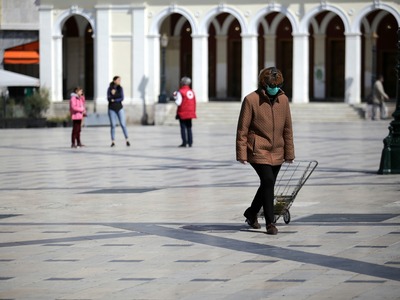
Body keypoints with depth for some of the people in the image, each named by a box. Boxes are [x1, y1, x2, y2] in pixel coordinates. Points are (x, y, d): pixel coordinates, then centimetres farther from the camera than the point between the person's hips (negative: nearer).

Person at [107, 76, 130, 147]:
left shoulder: (120, 88, 1)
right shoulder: (109, 89, -3)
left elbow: (122, 98, -7)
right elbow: (109, 99, -10)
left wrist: (114, 100, -12)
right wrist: (112, 94, -26)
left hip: (119, 108, 1)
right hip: (112, 109, -1)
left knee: (123, 124, -4)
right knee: (113, 125, -2)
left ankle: (127, 140, 3)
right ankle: (113, 142, 4)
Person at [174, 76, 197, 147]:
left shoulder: (180, 92, -12)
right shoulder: (191, 92, 8)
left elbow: (178, 103, -16)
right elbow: (194, 103, 11)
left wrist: (175, 96, -1)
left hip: (182, 113, -6)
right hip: (190, 113, 6)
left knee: (183, 128, -1)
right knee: (189, 128, 11)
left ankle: (184, 142, -4)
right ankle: (190, 142, 9)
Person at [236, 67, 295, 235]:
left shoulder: (283, 100, 2)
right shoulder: (251, 100, -12)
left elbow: (287, 128, 8)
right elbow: (242, 129, -9)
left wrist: (289, 153, 8)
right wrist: (241, 153, -11)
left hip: (277, 153, 6)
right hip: (258, 151, -5)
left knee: (268, 185, 14)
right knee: (268, 182, -17)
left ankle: (251, 214, 37)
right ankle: (270, 223, -10)